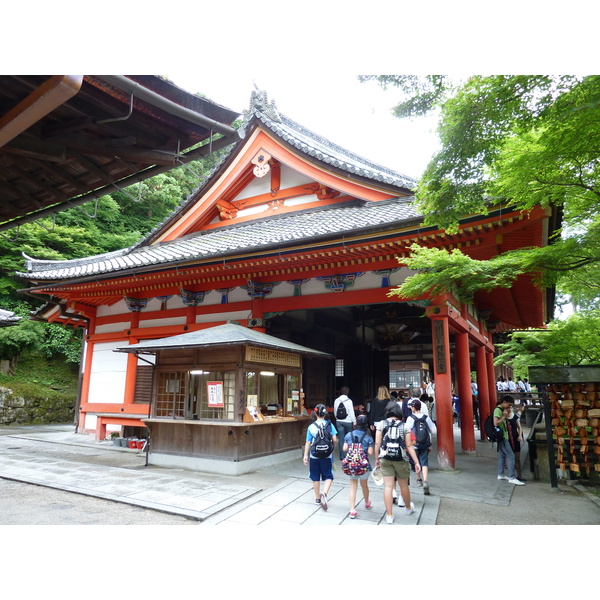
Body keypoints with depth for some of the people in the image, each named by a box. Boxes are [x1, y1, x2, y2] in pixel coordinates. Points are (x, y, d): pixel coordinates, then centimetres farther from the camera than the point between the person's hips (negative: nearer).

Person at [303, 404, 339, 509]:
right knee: (328, 476, 9)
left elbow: (308, 443, -3)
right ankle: (324, 493, -15)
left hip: (314, 455, 1)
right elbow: (334, 439, -10)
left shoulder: (311, 426, -4)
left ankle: (318, 498, 24)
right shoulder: (329, 425, -5)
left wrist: (306, 455, 5)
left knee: (315, 477, 14)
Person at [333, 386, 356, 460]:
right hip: (348, 422, -3)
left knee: (341, 438, 6)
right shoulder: (349, 401, -12)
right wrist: (354, 421, 0)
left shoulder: (336, 400, 0)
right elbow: (351, 412, -9)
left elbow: (335, 412, 8)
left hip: (339, 421, 3)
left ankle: (342, 456, 8)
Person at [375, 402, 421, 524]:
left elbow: (377, 443, -4)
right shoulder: (404, 426, -2)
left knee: (388, 486, 6)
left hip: (385, 459, 0)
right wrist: (417, 462, 0)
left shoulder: (382, 424, -2)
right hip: (401, 459, 0)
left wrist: (377, 459, 6)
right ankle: (408, 508, 43)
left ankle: (389, 515, 10)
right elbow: (409, 446, -4)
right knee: (404, 485, 20)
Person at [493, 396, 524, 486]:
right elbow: (496, 423, -25)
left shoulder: (502, 410, 14)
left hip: (503, 436, 10)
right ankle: (512, 478, -7)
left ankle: (500, 474, 22)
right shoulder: (498, 409, -17)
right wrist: (504, 417, -17)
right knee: (511, 456, -9)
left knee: (502, 455, 15)